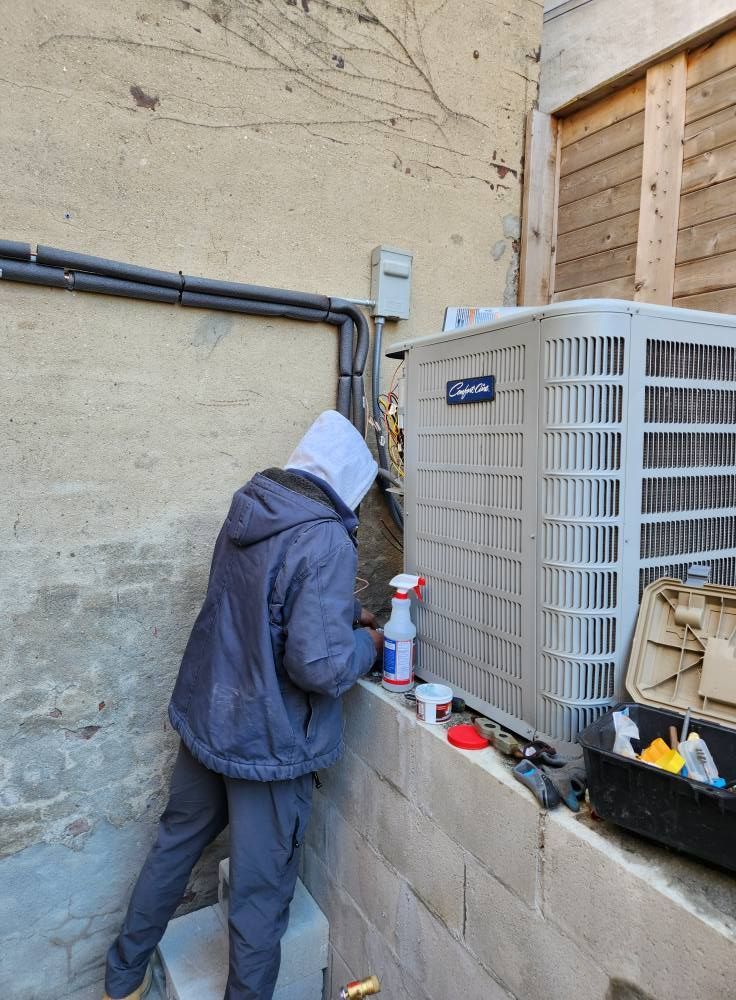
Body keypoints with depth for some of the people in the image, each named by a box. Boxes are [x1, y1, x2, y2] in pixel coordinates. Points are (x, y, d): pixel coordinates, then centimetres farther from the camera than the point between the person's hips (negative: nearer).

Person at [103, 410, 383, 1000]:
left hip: (205, 714, 8)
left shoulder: (246, 513, 1)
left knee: (177, 840, 27)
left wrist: (345, 614, 16)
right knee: (261, 889, 13)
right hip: (268, 740, -8)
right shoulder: (326, 542, -25)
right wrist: (365, 645, -8)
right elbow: (319, 664, -29)